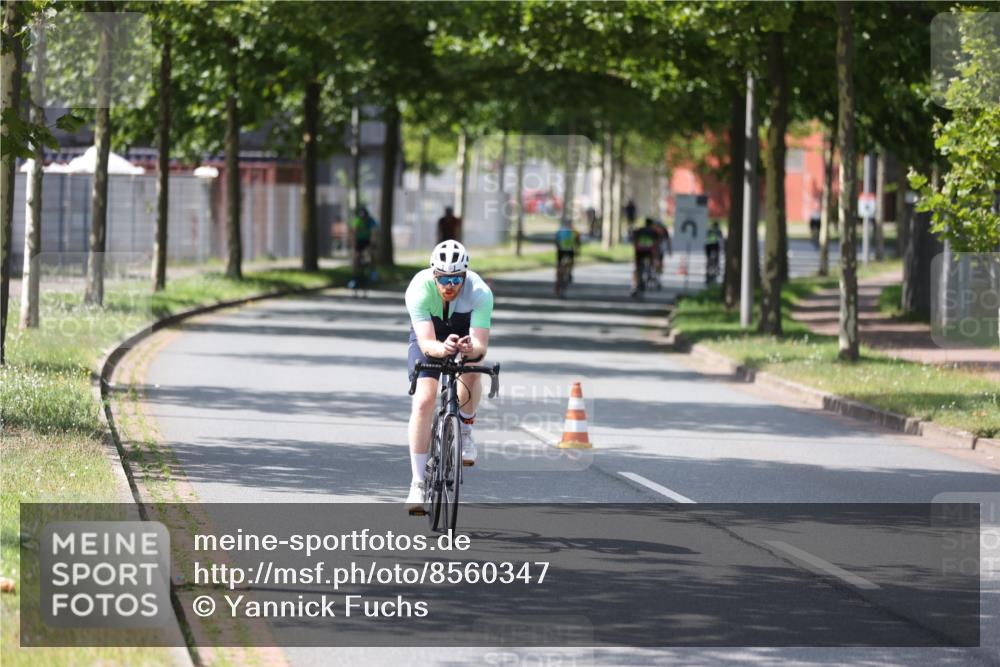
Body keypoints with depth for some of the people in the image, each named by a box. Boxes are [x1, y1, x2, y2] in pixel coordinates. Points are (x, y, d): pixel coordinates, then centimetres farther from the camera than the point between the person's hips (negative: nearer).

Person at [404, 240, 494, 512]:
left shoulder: (480, 293, -34)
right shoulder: (419, 289, -35)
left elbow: (481, 345, -39)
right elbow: (426, 343, -42)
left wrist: (472, 349, -63)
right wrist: (442, 348, -64)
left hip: (466, 333, 0)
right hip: (429, 337, 0)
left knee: (471, 369, -33)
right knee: (423, 401, -18)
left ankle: (466, 429, -3)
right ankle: (418, 484, -10)